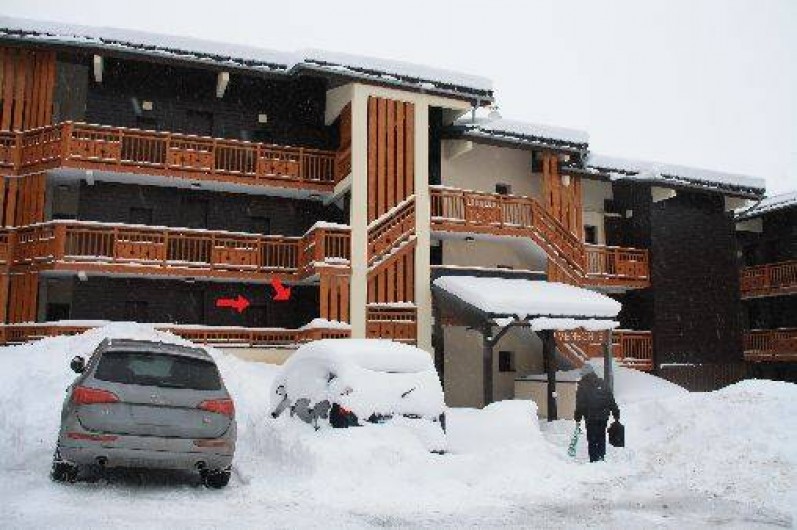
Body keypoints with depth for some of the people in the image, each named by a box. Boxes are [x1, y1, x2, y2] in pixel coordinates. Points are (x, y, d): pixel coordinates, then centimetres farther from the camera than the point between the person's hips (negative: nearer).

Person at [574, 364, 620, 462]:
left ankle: (594, 460, -1)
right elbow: (612, 401, 10)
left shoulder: (583, 386, -4)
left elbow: (580, 405, -8)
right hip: (603, 417, 4)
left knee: (592, 440, 1)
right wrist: (616, 415, 15)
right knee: (601, 439, 16)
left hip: (591, 418, -4)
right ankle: (601, 457, 14)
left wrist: (578, 418, -2)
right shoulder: (602, 384, 10)